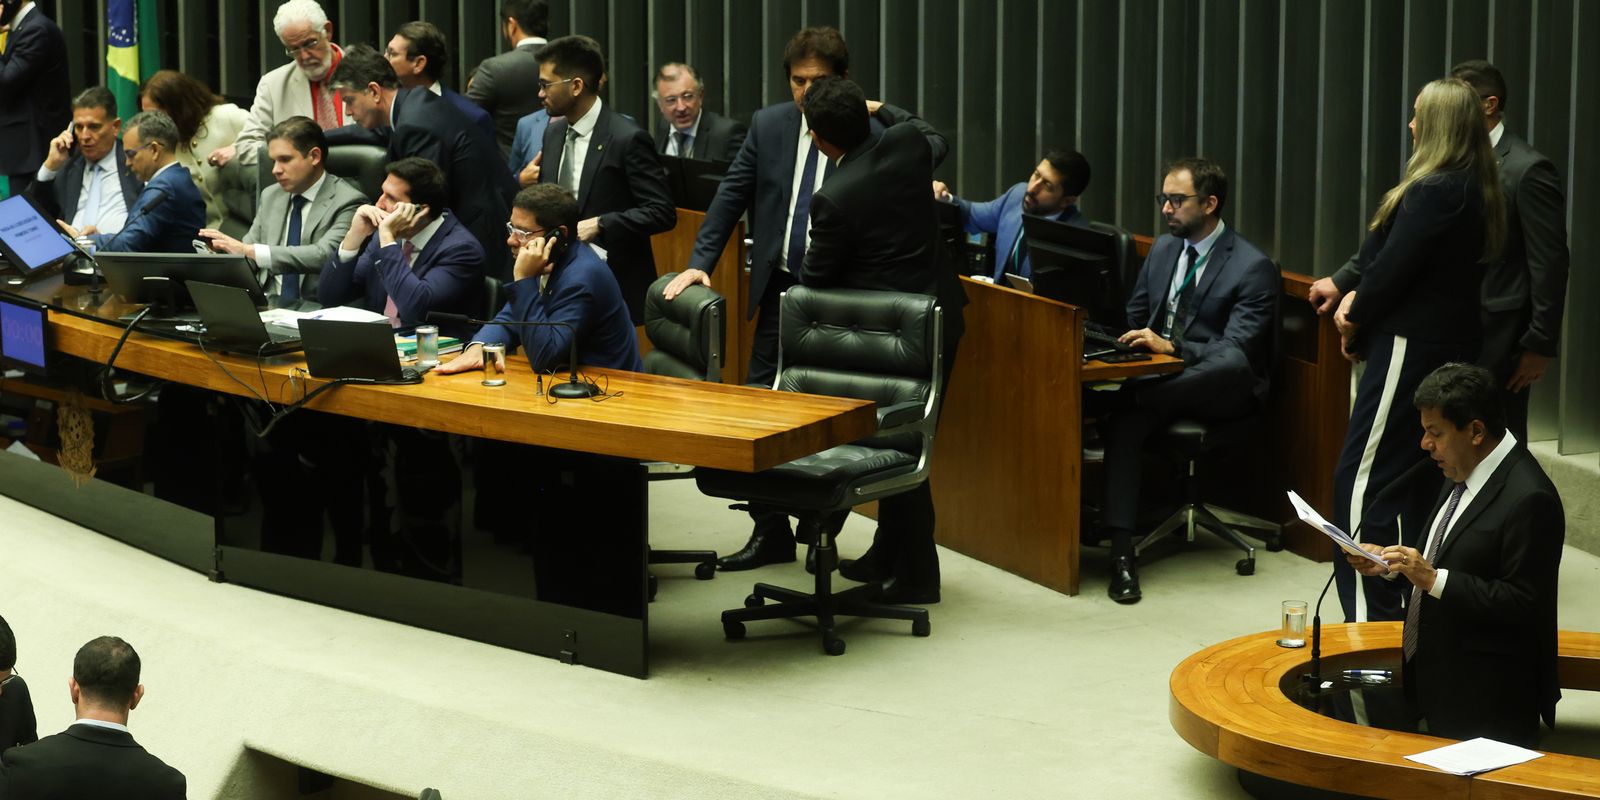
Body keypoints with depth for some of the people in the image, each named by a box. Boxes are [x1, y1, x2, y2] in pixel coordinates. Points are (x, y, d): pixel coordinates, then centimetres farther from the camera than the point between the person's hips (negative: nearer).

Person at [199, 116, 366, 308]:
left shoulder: (347, 202, -5)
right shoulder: (270, 196, 17)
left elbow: (323, 255, -20)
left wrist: (250, 251, -26)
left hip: (316, 310, -6)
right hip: (268, 305, 6)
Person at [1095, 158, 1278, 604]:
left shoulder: (1252, 267, -7)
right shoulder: (1163, 249, 15)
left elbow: (1235, 350, -15)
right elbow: (1134, 317, 24)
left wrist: (1169, 346, -27)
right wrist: (1127, 341, -1)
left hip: (1218, 388, -4)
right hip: (1163, 379, 4)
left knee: (1234, 363, -40)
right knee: (1125, 421, -30)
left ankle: (1114, 402, -35)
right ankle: (1121, 553, -38)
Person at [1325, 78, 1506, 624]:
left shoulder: (1434, 190, -18)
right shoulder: (1476, 190, 12)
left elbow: (1394, 267, -17)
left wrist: (1356, 320, -1)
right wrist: (1357, 297, 4)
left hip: (1410, 347, -10)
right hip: (1450, 347, 10)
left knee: (1361, 477, -7)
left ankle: (1370, 615, -8)